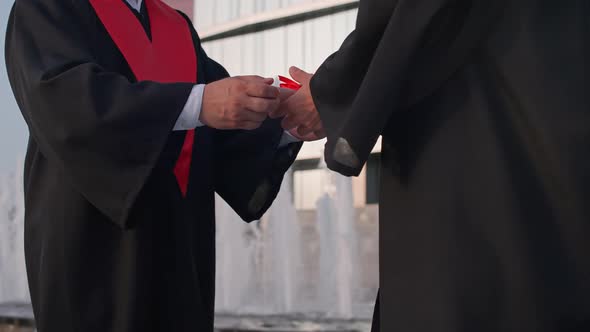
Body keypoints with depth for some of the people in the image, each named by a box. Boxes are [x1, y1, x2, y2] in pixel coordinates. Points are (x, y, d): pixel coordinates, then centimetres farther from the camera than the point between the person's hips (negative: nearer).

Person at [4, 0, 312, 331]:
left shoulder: (178, 27, 18)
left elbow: (221, 132, 8)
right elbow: (62, 94, -19)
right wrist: (197, 102, -29)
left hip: (179, 239, 5)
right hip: (92, 238, -5)